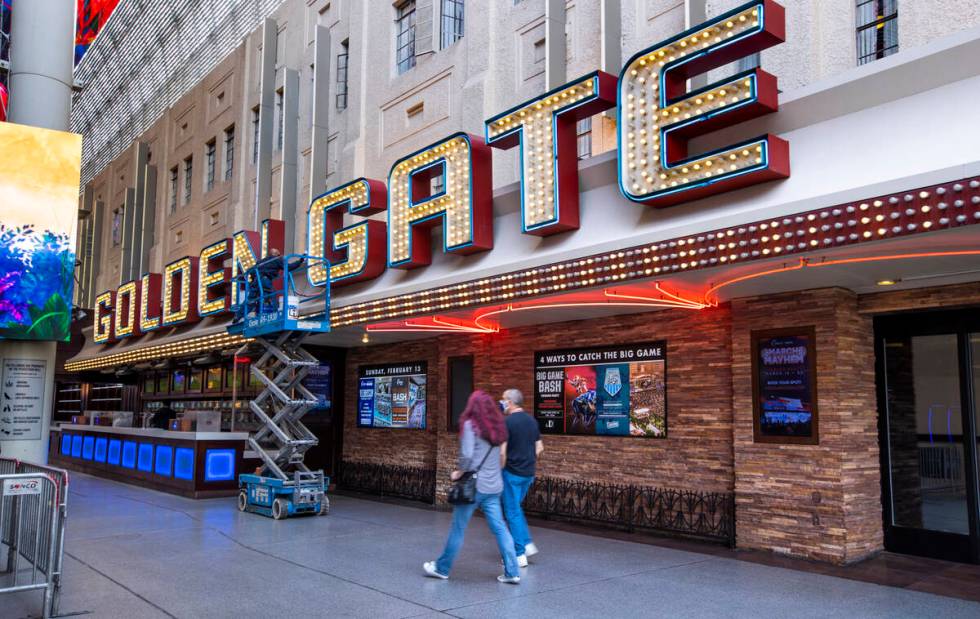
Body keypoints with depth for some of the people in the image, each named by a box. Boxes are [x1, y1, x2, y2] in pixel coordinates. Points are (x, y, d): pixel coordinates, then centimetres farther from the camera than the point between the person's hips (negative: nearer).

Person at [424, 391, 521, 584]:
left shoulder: (470, 425, -10)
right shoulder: (497, 426, 8)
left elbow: (467, 455, -17)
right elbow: (500, 455, 10)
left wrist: (459, 472, -4)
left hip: (474, 484, -5)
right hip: (494, 486, 6)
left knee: (458, 528, 7)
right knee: (500, 528, 8)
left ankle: (442, 568, 21)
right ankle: (512, 572, 6)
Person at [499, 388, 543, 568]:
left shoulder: (507, 422, -15)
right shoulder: (532, 421, 7)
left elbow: (502, 452, -19)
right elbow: (539, 447, 12)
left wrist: (500, 470, -5)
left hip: (512, 473, -7)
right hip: (529, 473, 7)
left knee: (512, 513, 3)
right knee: (516, 508, 23)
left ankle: (520, 554, 8)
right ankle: (527, 544, 17)